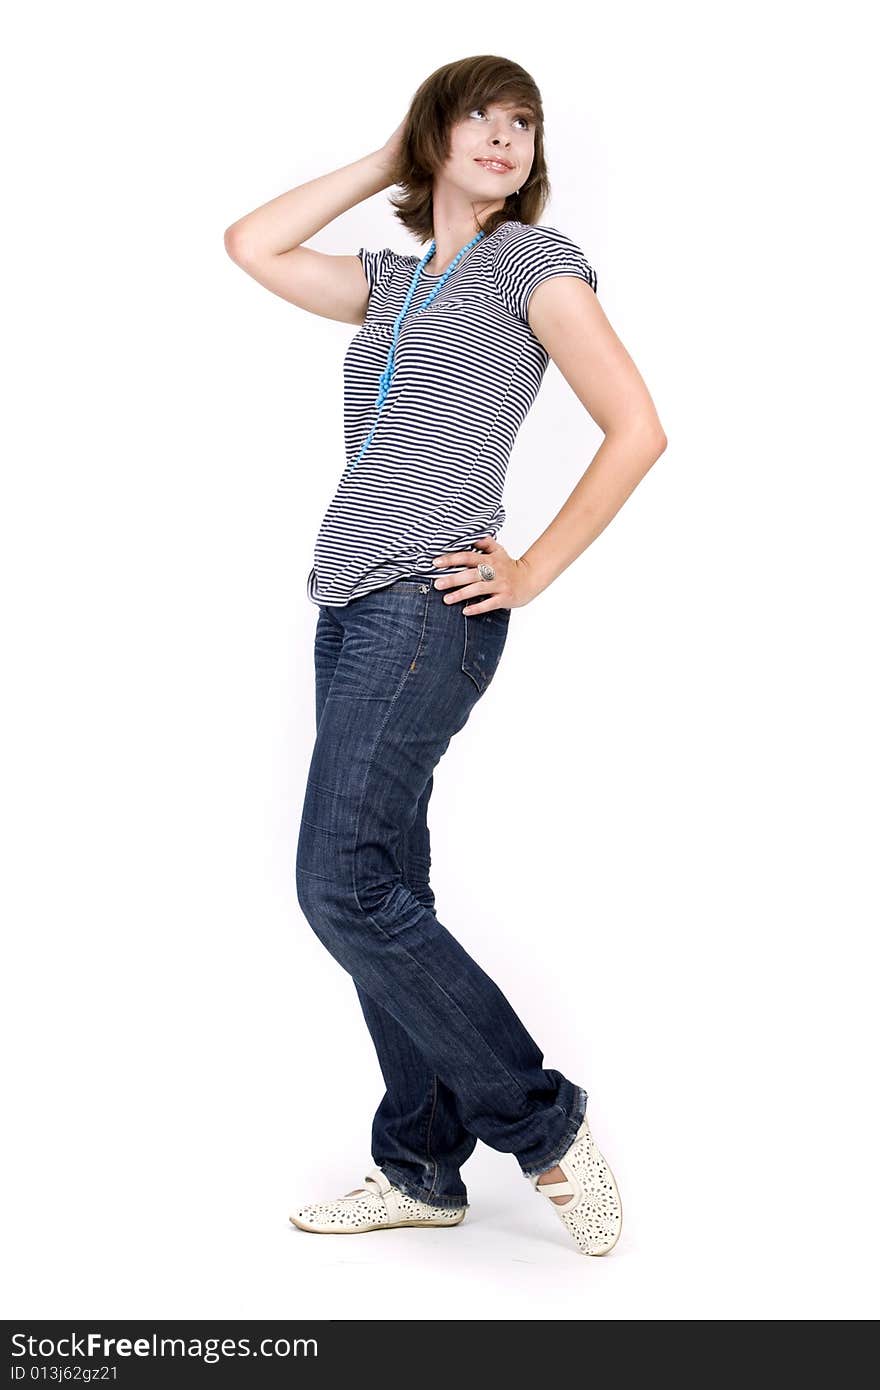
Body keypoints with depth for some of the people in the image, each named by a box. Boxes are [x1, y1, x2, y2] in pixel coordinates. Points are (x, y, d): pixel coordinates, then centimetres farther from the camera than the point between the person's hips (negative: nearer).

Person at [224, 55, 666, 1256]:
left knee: (347, 890, -13)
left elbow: (637, 428, -7)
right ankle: (421, 1172, 17)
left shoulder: (530, 258, 0)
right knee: (381, 897, 7)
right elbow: (253, 247, 23)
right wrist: (385, 165, 20)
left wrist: (534, 570, -8)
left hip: (430, 605, -8)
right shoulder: (394, 279, 20)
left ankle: (543, 1125, 0)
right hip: (352, 609, 8)